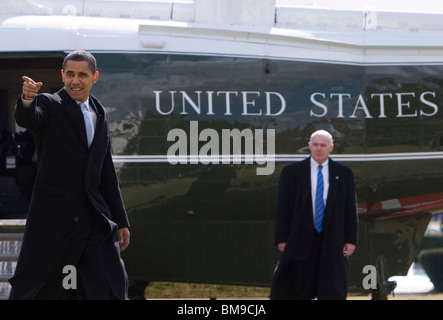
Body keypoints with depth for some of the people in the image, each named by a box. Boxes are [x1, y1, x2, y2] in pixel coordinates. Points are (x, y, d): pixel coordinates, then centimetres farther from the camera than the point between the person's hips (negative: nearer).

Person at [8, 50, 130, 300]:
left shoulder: (100, 114, 16)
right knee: (29, 289, -1)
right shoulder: (50, 106, -1)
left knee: (114, 288, 2)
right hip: (52, 218, -5)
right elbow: (26, 119, -25)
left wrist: (121, 221, 20)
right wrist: (28, 98, -49)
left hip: (94, 218, 5)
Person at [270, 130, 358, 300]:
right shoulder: (291, 172, 3)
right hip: (301, 240, -1)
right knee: (297, 292, 1)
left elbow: (350, 208, 7)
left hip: (332, 241, 1)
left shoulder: (343, 173, 7)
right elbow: (282, 208, 2)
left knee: (332, 292, 2)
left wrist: (351, 240, 0)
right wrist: (282, 239, -5)